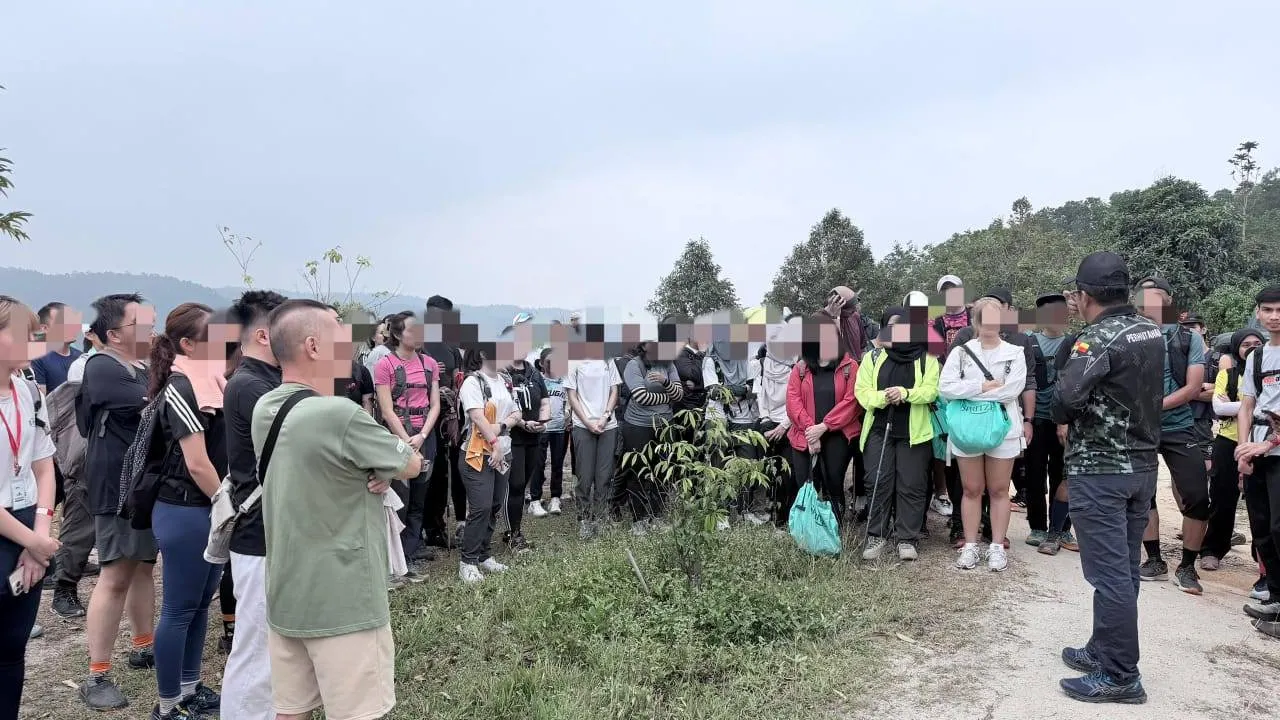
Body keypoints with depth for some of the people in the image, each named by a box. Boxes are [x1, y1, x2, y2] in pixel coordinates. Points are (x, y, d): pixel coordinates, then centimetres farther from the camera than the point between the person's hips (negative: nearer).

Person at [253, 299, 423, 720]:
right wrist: (381, 466, 8)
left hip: (284, 599, 8)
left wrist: (372, 465, -7)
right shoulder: (339, 415, -23)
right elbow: (412, 465, -10)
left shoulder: (265, 410, 3)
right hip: (342, 605, -8)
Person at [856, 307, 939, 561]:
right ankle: (877, 536, 9)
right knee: (879, 482, 0)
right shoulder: (872, 357, 8)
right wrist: (882, 397, -19)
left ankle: (907, 538, 10)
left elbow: (931, 390, -7)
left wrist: (905, 393, -24)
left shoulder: (926, 358, 4)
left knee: (911, 485, 2)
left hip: (914, 432, -1)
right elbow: (861, 391, 1)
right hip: (879, 429, 1)